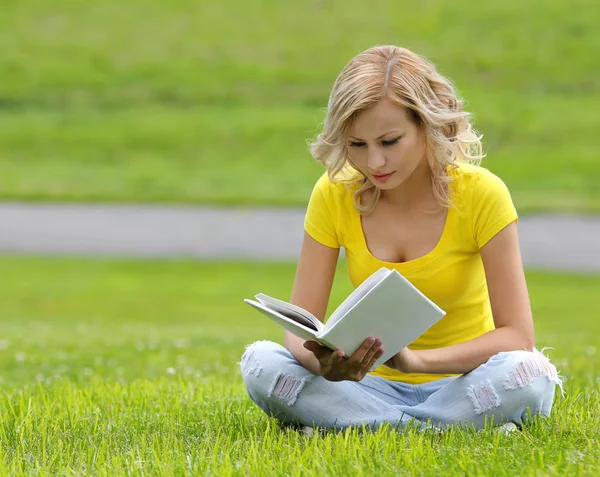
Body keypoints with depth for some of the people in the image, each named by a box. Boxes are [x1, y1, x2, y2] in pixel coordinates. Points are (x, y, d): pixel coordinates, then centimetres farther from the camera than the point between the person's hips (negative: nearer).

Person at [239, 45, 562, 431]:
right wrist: (324, 363, -34)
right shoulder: (334, 195, -7)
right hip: (372, 383, 3)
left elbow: (516, 335, -18)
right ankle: (445, 427, -23)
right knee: (261, 363, -26)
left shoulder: (481, 194, -14)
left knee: (530, 376, -35)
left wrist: (416, 359, -35)